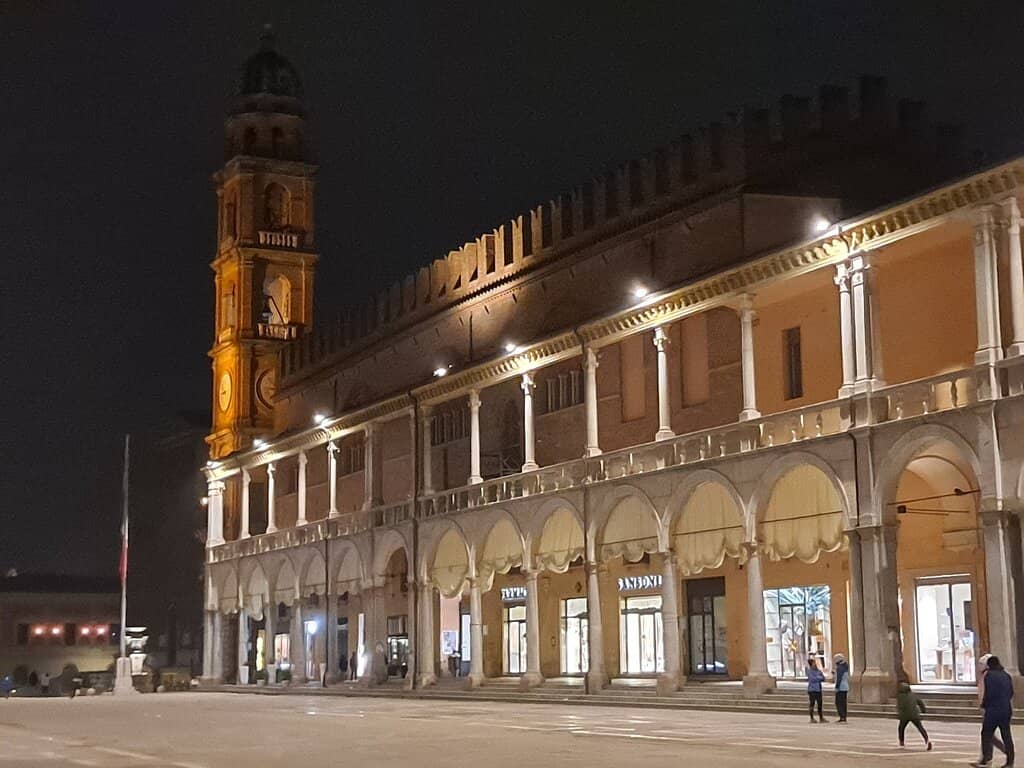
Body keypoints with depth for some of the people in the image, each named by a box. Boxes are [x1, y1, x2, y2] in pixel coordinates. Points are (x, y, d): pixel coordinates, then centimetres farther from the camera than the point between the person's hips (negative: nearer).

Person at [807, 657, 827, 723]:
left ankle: (821, 718, 11)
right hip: (812, 690, -6)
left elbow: (823, 679, 5)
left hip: (818, 690, 6)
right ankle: (812, 719, 3)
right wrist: (820, 678, -4)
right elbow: (813, 679, -18)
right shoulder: (809, 671, -5)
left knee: (820, 704, 6)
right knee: (812, 704, -3)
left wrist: (817, 678, -12)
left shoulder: (819, 671, 13)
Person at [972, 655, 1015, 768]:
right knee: (1006, 735, 9)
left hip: (993, 709, -6)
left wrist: (984, 704, -1)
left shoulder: (989, 675, -10)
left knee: (986, 734, 0)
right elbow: (1011, 692, 15)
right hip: (1006, 710, 7)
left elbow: (989, 692, -15)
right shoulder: (1006, 676, 11)